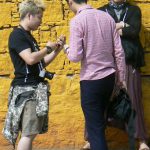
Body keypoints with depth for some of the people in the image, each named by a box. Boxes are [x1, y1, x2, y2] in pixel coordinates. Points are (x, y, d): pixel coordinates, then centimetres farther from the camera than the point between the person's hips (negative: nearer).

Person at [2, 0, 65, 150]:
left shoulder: (28, 36, 17)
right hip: (26, 89, -9)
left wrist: (56, 50, 10)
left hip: (36, 88, 10)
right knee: (29, 133, -9)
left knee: (31, 132, 11)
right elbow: (30, 59, -25)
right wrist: (47, 48, -10)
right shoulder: (17, 35, -12)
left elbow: (40, 63, 20)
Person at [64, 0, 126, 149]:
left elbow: (76, 56, -16)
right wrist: (121, 77, 13)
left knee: (95, 127, 2)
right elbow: (119, 51, 4)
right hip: (109, 77, 6)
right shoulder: (107, 17, 4)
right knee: (99, 120, 23)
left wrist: (67, 49, 6)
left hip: (91, 80, -6)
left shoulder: (77, 21, -13)